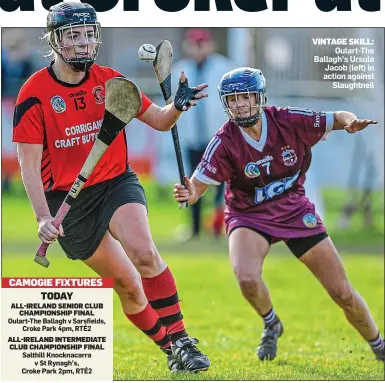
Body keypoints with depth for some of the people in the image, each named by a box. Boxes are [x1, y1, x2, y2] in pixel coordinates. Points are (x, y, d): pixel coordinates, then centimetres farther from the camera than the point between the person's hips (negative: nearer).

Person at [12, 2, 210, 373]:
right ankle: (170, 348, 17)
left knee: (144, 253, -26)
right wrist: (43, 217, -19)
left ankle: (180, 341, -19)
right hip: (67, 200, -1)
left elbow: (159, 121, 7)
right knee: (126, 283, -1)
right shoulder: (34, 94, -10)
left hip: (116, 183, 1)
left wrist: (177, 106, -16)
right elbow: (29, 164, -9)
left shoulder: (110, 81, 0)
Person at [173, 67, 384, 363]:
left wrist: (350, 122, -29)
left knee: (343, 294, 2)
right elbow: (198, 184, -20)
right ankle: (271, 325, 4)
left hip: (296, 212, 1)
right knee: (247, 279, -30)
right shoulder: (225, 141, -18)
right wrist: (189, 194, -44)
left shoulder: (288, 121, -16)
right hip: (249, 216, -1)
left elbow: (337, 118, -6)